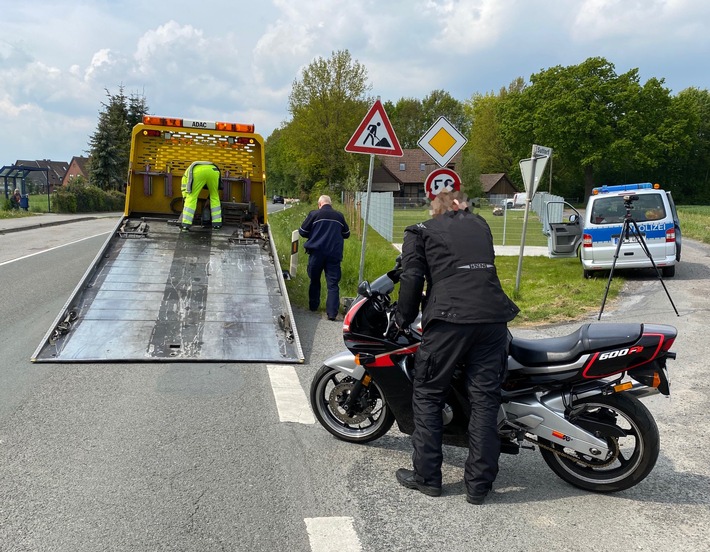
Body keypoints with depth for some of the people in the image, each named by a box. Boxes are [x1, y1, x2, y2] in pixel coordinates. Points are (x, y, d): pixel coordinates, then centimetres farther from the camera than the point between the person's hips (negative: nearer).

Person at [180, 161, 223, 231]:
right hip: (213, 170, 3)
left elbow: (185, 191, 29)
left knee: (191, 197, 9)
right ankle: (217, 224, 22)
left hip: (198, 172, -3)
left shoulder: (187, 173, 40)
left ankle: (186, 225, 2)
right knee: (215, 197, 23)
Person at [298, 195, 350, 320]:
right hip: (334, 253, 1)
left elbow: (302, 231, 3)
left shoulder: (314, 214, -1)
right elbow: (346, 234, 18)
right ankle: (332, 312, -9)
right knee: (333, 284, -1)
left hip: (317, 252, -1)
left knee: (314, 280, 18)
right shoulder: (339, 216, 8)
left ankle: (313, 306, 30)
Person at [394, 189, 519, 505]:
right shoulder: (481, 225, 23)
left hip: (449, 320, -4)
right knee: (484, 400, 7)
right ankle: (479, 484, 11)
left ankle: (427, 476, 14)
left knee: (427, 395, 9)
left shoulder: (420, 232, 11)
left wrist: (403, 320, 11)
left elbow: (412, 278, 2)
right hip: (493, 318, 4)